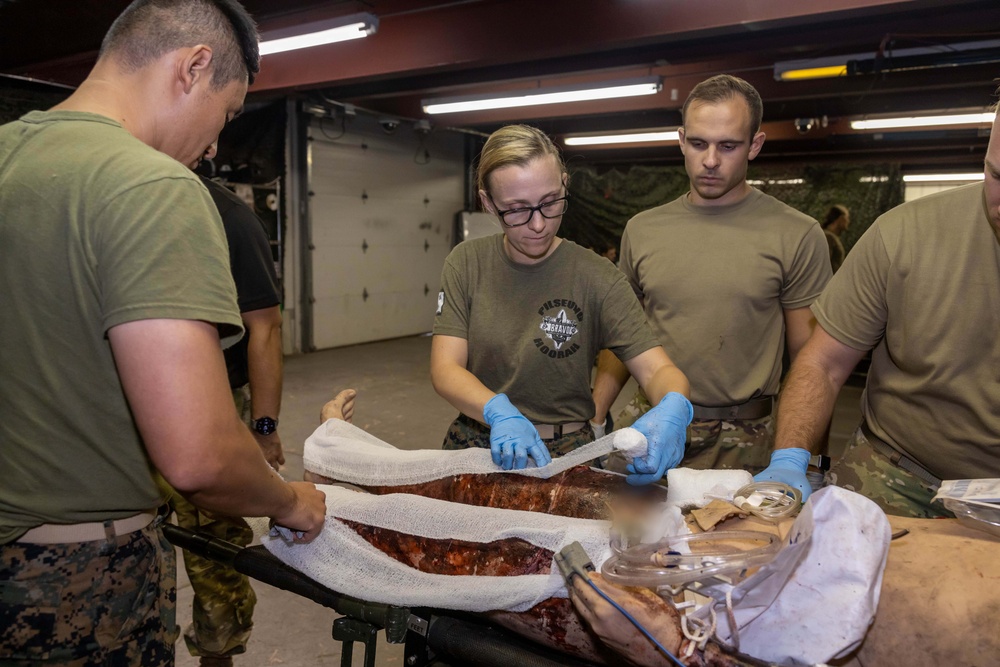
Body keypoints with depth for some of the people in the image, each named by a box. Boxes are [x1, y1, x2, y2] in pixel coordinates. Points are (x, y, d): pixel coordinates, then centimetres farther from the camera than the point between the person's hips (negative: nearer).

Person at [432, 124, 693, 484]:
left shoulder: (595, 276, -10)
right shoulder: (466, 263, -3)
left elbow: (659, 370, -13)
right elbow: (445, 368, -10)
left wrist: (672, 410, -37)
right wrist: (499, 412, -30)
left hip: (565, 452, -1)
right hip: (475, 440, 2)